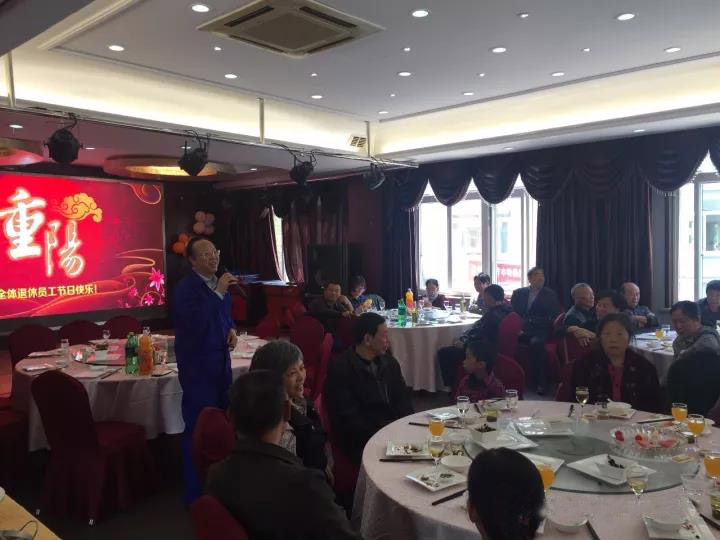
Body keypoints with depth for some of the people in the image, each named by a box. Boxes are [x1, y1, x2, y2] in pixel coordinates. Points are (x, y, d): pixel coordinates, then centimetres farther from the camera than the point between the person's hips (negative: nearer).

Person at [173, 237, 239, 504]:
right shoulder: (185, 288, -15)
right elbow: (194, 324, -31)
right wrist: (218, 292, -31)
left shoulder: (220, 283, 8)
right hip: (197, 366, -8)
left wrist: (231, 329, 3)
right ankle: (196, 493, 14)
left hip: (220, 362, 8)